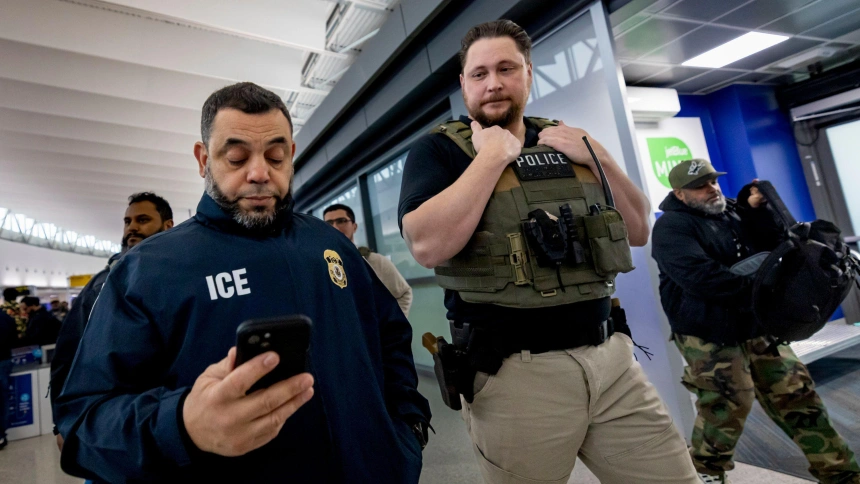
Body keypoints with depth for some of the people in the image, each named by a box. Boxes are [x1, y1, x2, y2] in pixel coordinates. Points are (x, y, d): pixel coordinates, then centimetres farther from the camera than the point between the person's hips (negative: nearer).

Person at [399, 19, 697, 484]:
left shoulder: (567, 141, 12)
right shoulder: (437, 149, -2)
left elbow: (639, 231, 12)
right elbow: (428, 246, -20)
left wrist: (601, 158, -1)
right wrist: (493, 155, -15)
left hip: (611, 357, 5)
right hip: (515, 372, -4)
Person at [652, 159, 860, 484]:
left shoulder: (733, 211, 10)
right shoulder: (672, 227, -13)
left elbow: (772, 244, 6)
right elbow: (701, 277, -26)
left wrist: (758, 209, -8)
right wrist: (758, 288, -24)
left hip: (755, 326, 7)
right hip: (708, 335, -7)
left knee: (795, 393, 13)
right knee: (728, 403, -5)